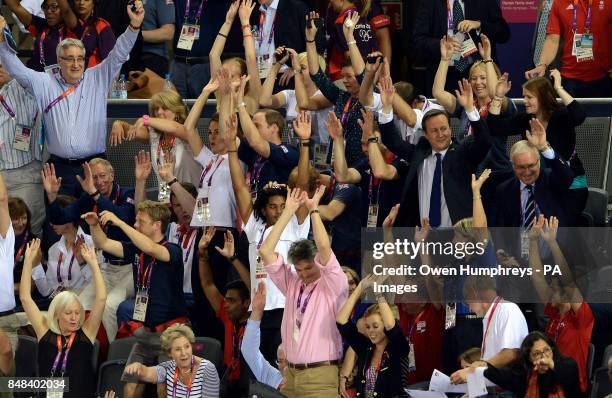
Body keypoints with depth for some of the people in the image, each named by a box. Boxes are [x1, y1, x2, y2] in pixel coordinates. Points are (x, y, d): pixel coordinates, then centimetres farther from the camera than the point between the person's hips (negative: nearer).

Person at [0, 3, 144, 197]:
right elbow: (16, 69, 2)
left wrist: (134, 26, -13)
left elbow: (118, 55, 1)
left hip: (94, 165, 0)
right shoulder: (45, 84, 8)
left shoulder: (98, 79, 8)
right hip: (60, 167, 0)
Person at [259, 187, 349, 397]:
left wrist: (313, 208, -6)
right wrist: (289, 211, 3)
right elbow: (265, 251, 5)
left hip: (320, 376, -5)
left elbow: (324, 247, -16)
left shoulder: (333, 285, -1)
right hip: (290, 374, 5)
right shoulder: (292, 284, 12)